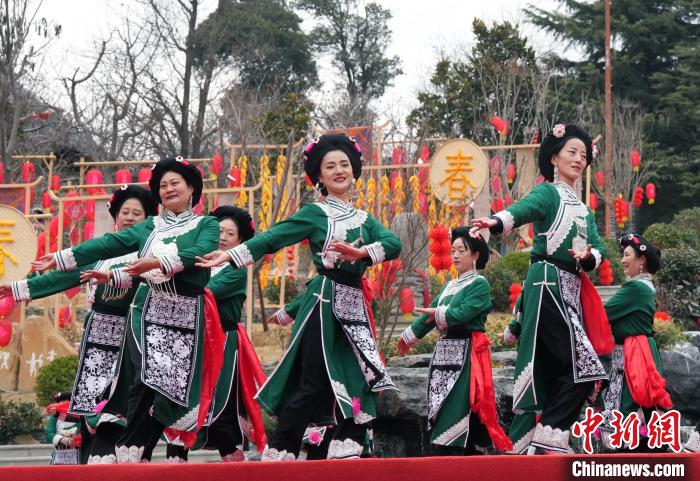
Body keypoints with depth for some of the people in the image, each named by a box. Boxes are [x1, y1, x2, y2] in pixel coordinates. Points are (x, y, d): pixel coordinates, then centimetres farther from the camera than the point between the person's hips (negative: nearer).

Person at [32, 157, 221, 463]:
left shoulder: (206, 225, 9)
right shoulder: (149, 226, 19)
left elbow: (202, 251, -12)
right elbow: (108, 244, 16)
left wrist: (160, 262, -26)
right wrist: (61, 258, 11)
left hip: (186, 315, -1)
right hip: (149, 311, 1)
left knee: (172, 385, -6)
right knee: (148, 378, -18)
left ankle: (137, 453, -1)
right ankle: (129, 453, -19)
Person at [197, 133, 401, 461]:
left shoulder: (364, 219, 15)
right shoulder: (315, 213, 3)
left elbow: (393, 243, -3)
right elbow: (272, 239, -5)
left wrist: (361, 253, -22)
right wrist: (231, 255, -16)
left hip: (353, 307, 6)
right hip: (325, 302, -6)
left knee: (361, 382, 0)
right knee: (313, 385, -9)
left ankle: (345, 456, 4)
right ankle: (277, 455, -2)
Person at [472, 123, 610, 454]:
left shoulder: (583, 209, 23)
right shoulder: (548, 193, -1)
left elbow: (598, 247, 12)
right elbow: (523, 208, -22)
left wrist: (589, 257, -13)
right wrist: (496, 222, -45)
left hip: (572, 288, 8)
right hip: (548, 283, -8)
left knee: (551, 370, 5)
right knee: (581, 366, -16)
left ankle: (524, 445, 7)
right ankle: (548, 439, -11)